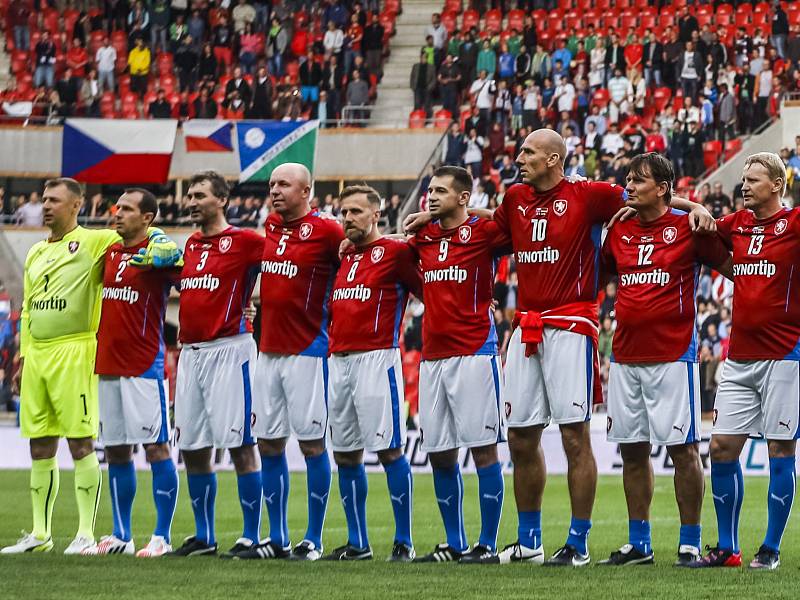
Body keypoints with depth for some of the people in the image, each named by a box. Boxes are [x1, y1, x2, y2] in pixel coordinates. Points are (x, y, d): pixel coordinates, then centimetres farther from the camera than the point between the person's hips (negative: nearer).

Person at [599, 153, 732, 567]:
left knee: (683, 448, -4)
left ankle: (690, 544, 2)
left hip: (672, 355, -6)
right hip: (625, 358, 6)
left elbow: (735, 269, 3)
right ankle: (638, 544, 17)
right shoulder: (619, 231, 11)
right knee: (632, 450, 9)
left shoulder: (687, 228, -3)